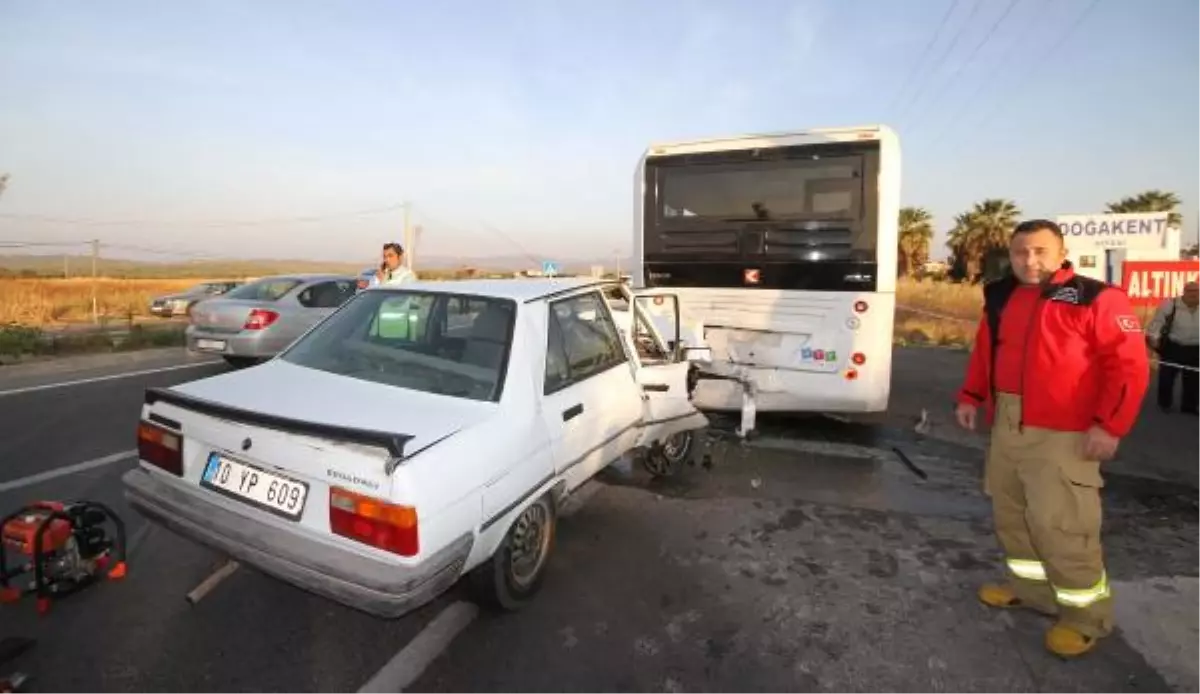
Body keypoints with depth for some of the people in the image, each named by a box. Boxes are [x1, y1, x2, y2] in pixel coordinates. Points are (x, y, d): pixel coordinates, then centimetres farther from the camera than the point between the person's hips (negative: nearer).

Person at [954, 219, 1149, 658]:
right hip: (1007, 426, 7)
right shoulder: (1001, 299, 10)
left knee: (1060, 525, -5)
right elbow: (984, 352, 20)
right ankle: (1031, 588, 34)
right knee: (1010, 514, 16)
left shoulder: (1097, 299, -8)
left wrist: (1110, 425, -17)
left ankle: (1086, 616, 15)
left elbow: (1129, 365, -11)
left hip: (1063, 434, -7)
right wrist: (971, 396, 12)